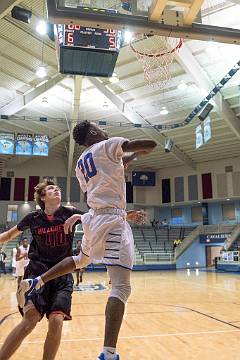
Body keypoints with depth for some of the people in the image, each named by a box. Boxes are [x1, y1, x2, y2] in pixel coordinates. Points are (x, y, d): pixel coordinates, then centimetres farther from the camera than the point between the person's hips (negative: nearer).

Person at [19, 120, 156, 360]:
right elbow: (150, 145, -9)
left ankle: (34, 283, 38)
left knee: (81, 259, 36)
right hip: (112, 219, -8)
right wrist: (135, 153, 11)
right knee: (121, 287, -12)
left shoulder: (81, 163, 17)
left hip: (94, 217, 8)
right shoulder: (108, 145, -3)